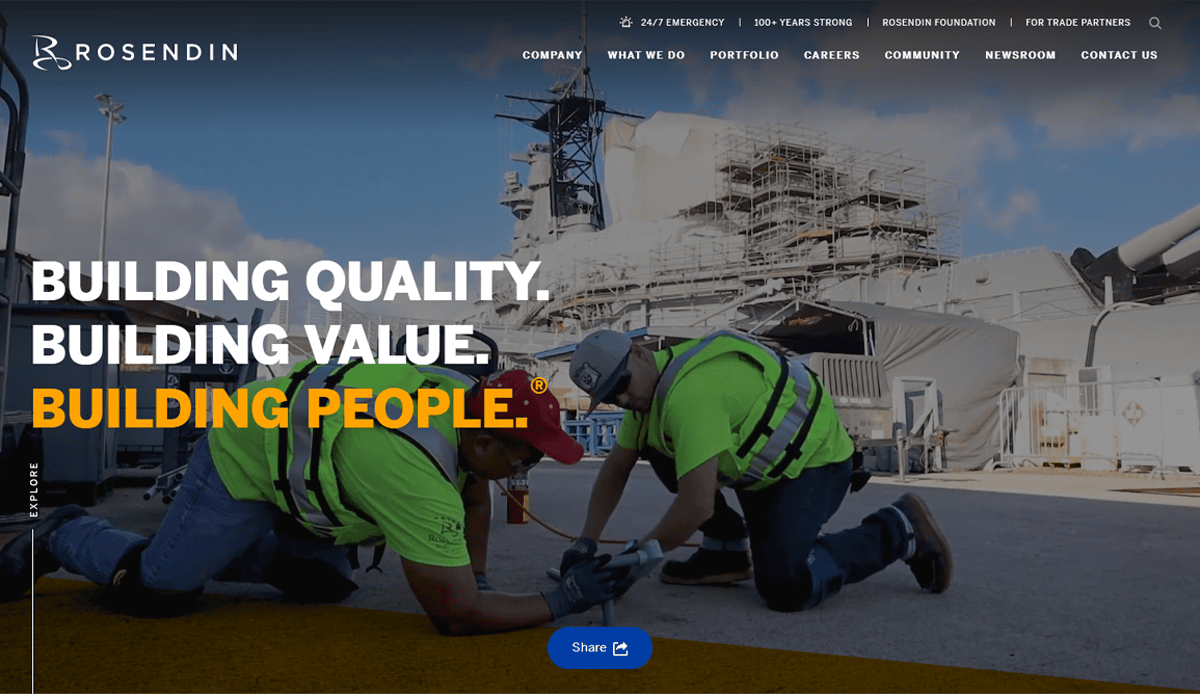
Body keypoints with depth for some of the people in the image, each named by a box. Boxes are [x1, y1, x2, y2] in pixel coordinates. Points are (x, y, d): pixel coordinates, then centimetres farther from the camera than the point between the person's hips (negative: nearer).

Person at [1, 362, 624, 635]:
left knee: (322, 585, 10)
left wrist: (477, 579, -3)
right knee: (157, 589, 0)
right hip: (244, 457, -8)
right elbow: (455, 615, -36)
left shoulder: (467, 394, -16)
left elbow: (476, 497, 5)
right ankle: (61, 538, 26)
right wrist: (561, 601, -27)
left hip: (300, 453, 8)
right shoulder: (413, 472, -41)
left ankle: (225, 552, 29)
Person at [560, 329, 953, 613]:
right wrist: (585, 543, -3)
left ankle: (899, 531, -1)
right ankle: (726, 550, 10)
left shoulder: (690, 392, -34)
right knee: (659, 448, 1)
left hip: (815, 460, -9)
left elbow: (698, 506, -37)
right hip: (763, 462, 9)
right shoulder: (650, 386, -2)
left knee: (784, 587, -23)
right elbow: (615, 471, 6)